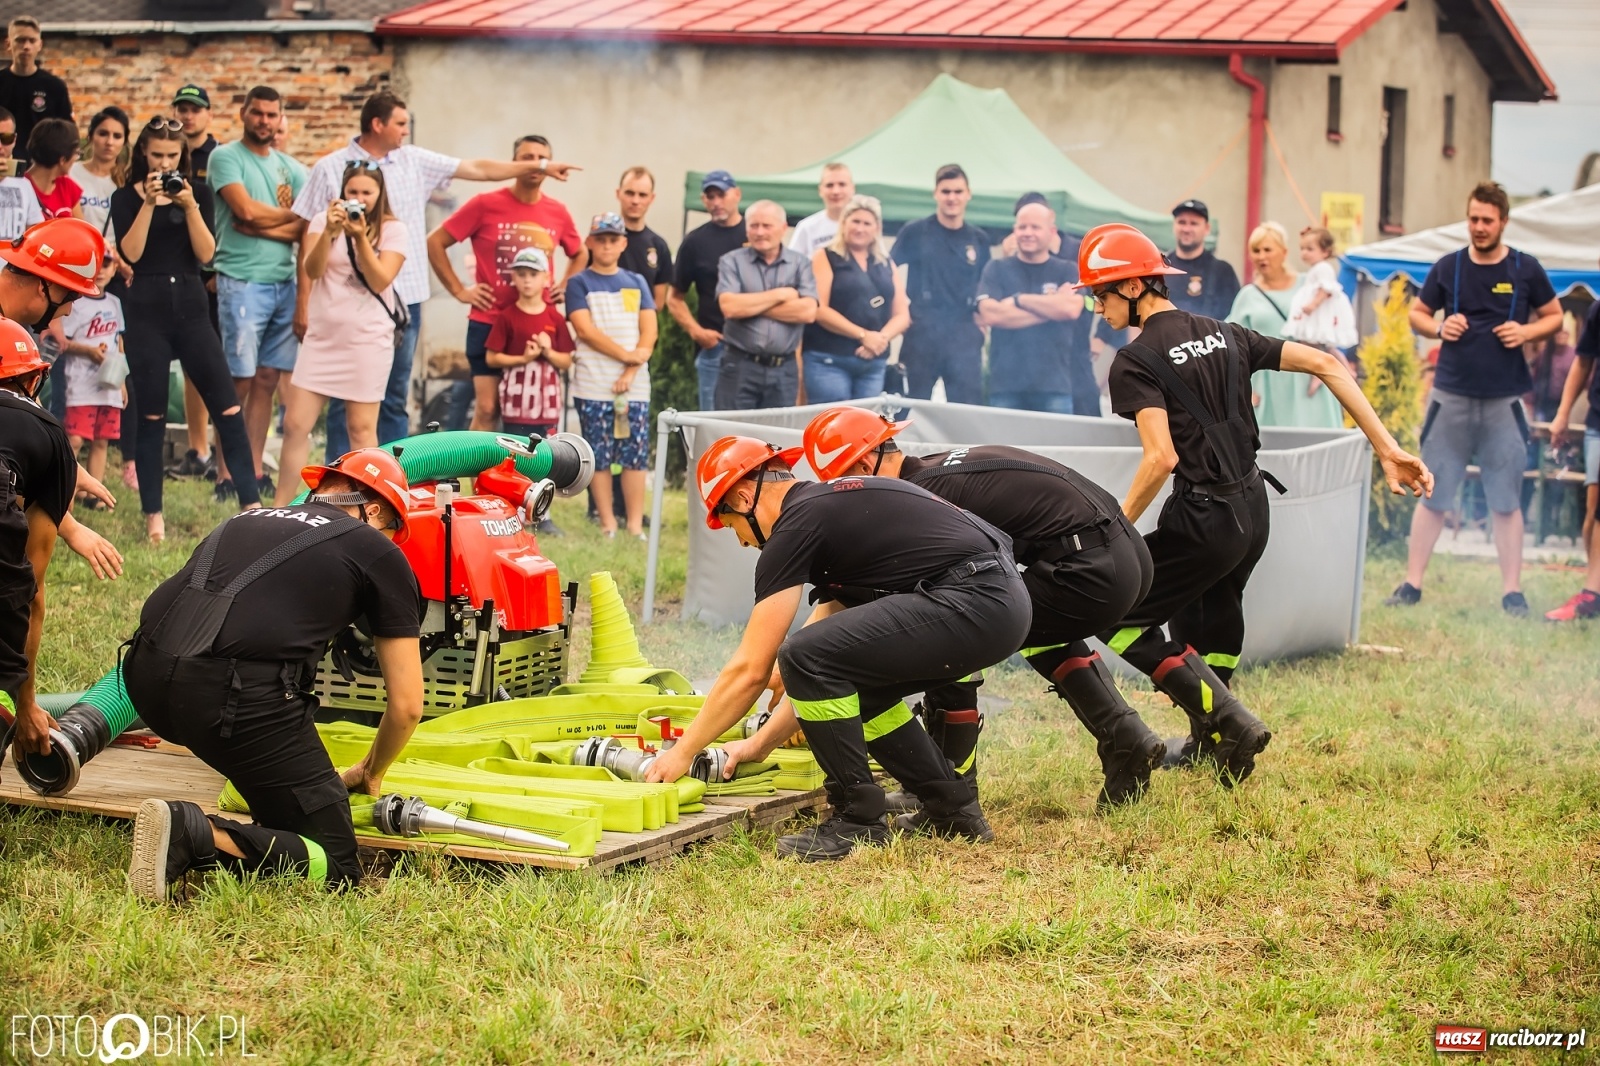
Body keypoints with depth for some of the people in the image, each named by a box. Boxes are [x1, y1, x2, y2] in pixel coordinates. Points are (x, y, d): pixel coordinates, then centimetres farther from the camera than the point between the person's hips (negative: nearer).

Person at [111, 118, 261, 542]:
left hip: (191, 305, 1)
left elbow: (206, 254, -3)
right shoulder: (126, 197, 4)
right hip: (146, 311, -1)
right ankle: (153, 516, 6)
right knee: (150, 416, 0)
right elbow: (130, 253, -9)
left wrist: (189, 207, -14)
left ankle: (251, 505, 0)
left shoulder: (198, 192, 7)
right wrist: (148, 204, -15)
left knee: (228, 408, -4)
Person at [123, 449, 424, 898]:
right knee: (335, 866, 3)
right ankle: (199, 837, -20)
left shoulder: (249, 520, 31)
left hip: (145, 680, 6)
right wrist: (369, 773, 38)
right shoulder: (378, 553, 17)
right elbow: (407, 704, 17)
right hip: (236, 692, -6)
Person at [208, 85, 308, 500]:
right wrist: (289, 216, 1)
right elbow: (247, 209, -14)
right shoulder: (226, 157, 0)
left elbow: (306, 229, 4)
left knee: (268, 379, 7)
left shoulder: (291, 168, 15)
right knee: (239, 381, -5)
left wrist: (262, 227, -10)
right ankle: (227, 473, -2)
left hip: (285, 283, 5)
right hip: (243, 282, -5)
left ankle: (255, 470, 12)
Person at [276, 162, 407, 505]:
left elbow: (379, 281, -10)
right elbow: (312, 271, -6)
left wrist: (360, 236, -19)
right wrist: (329, 231, -20)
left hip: (368, 338, -3)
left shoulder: (392, 230, 0)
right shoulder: (324, 221, 6)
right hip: (322, 335, 3)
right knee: (295, 424, 0)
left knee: (361, 426, 1)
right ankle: (281, 508, 8)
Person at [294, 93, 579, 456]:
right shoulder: (330, 168, -3)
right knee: (346, 401, 0)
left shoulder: (414, 161, 8)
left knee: (395, 399, 9)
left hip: (404, 299, 4)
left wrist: (540, 165, 10)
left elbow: (478, 169, 11)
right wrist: (303, 302, -5)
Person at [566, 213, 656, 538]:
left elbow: (649, 332, 6)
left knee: (635, 455, -2)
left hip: (634, 385, 3)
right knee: (600, 456, -2)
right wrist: (628, 354, -12)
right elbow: (585, 330, -7)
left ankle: (635, 526, 1)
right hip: (593, 386, -2)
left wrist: (631, 371, -8)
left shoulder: (636, 283, 14)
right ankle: (608, 524, 2)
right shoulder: (579, 283, 5)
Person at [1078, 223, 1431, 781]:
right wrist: (1388, 450, 5)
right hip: (1254, 510, 8)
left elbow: (1161, 457, -23)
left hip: (1204, 520, -8)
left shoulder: (1134, 361, -10)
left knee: (1119, 620, 3)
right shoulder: (1226, 335, 11)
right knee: (1207, 629, 26)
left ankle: (1231, 720, -5)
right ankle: (1207, 743, 38)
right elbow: (1327, 365, 6)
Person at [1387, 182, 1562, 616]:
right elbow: (1416, 313, 12)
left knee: (1506, 500, 5)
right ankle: (1411, 583, 11)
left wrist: (1526, 332, -10)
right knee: (1433, 494, 4)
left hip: (1504, 401, -1)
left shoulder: (1525, 269, 1)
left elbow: (1554, 316, 10)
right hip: (1450, 397, 1)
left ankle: (1512, 591, 11)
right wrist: (1438, 327, -9)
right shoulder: (1448, 267, 3)